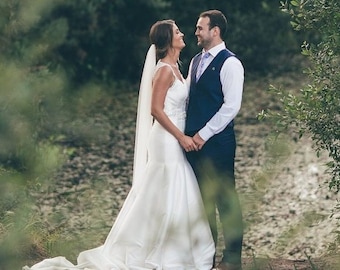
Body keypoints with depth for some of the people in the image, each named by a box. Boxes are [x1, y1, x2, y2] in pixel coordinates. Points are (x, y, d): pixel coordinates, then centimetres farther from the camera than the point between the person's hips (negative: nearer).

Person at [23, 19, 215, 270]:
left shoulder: (174, 67, 11)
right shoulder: (165, 70, -16)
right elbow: (156, 109, -21)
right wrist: (181, 137, -20)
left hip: (176, 140, 9)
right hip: (167, 140, -9)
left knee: (176, 198, 12)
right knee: (165, 198, -4)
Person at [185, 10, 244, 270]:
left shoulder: (230, 63, -10)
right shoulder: (196, 61, 14)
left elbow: (232, 106, -17)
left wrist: (204, 134, -15)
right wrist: (189, 132, 8)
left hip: (217, 141, -7)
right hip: (195, 139, 7)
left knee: (224, 197, -1)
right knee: (202, 196, 13)